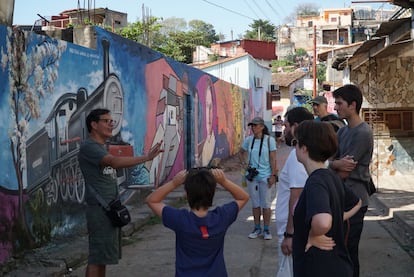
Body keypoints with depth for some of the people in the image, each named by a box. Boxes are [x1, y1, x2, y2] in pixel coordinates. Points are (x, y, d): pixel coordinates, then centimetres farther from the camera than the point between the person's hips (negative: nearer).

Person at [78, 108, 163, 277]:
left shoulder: (102, 147, 18)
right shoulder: (88, 147, -13)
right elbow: (114, 162, -28)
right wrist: (147, 157, -34)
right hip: (100, 208, -9)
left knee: (104, 255, 12)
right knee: (97, 258, -7)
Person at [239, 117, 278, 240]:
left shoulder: (269, 140, -7)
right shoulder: (248, 140, 2)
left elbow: (273, 159, -7)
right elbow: (241, 153, 20)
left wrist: (273, 175, -11)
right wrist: (244, 164, 5)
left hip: (265, 176, -3)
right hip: (252, 175, 4)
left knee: (266, 204, 2)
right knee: (255, 203, 11)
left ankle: (266, 229, 13)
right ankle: (257, 228, 21)